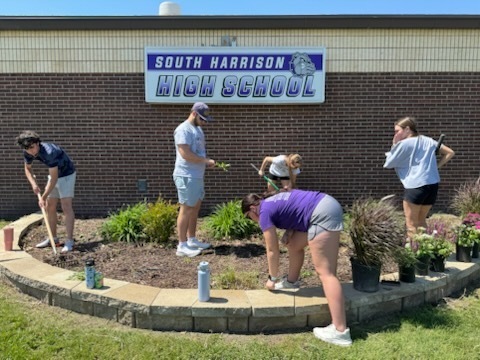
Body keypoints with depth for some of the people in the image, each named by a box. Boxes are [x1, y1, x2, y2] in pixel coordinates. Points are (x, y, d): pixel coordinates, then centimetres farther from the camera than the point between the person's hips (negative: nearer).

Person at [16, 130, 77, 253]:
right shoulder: (28, 153, -12)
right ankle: (53, 238, 19)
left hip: (66, 175, -8)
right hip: (54, 175, 8)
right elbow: (28, 168, 7)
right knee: (50, 207, 8)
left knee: (66, 207, -15)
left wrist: (43, 197, -26)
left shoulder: (49, 152, -34)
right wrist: (33, 183, -11)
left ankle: (70, 241, -16)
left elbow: (54, 178, -31)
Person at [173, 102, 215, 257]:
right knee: (186, 210, -4)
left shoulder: (197, 129, 17)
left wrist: (207, 162, 5)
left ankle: (191, 240, 24)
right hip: (186, 176, -9)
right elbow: (186, 154, -23)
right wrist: (206, 161, -16)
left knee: (195, 209, 14)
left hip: (197, 176, 9)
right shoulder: (183, 129, -14)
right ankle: (182, 246, 3)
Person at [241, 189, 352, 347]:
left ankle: (340, 331, -13)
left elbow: (272, 250, 3)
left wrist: (273, 278, 14)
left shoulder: (264, 211, -1)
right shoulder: (273, 200, 24)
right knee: (295, 244, 24)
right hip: (327, 205, 10)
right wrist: (288, 232, 10)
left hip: (322, 214, -10)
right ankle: (292, 281, 43)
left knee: (325, 272, -11)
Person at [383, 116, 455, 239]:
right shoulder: (428, 141, 15)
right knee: (421, 221, 20)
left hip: (415, 186, -7)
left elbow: (388, 164, 2)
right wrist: (436, 166, 13)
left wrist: (394, 145, 7)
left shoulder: (404, 144, -4)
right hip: (433, 185, 7)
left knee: (411, 223, 5)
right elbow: (450, 153, 17)